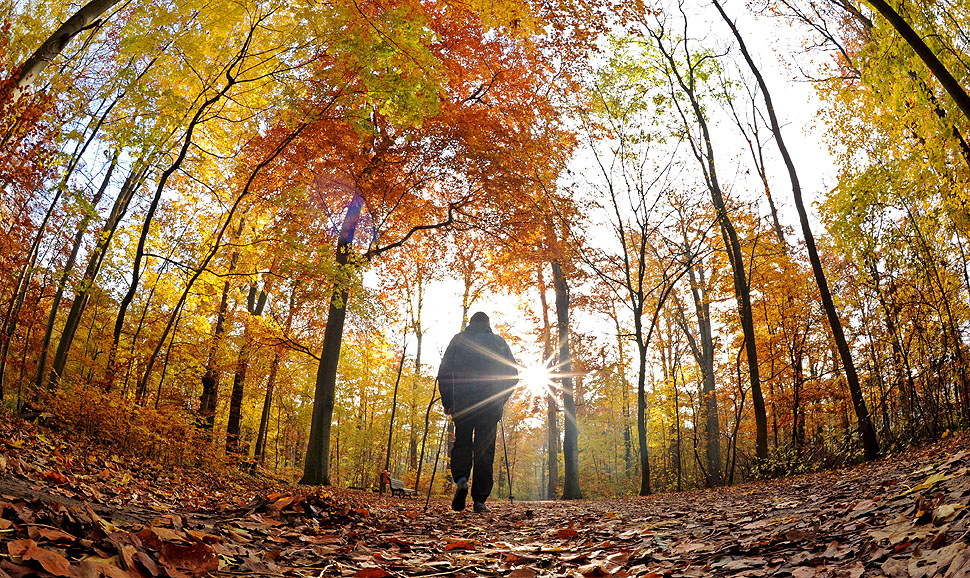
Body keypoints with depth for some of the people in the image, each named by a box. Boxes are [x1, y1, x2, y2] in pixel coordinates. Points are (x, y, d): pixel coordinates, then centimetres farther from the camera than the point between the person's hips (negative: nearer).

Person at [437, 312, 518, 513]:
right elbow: (512, 374, 8)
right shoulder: (498, 341, 11)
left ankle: (461, 479, -15)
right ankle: (479, 499, 1)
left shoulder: (458, 340, 10)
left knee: (462, 443, 11)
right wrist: (501, 400, 17)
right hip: (490, 405, 0)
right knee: (485, 449, 4)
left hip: (463, 403, 0)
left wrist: (447, 402, 10)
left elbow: (444, 372, 4)